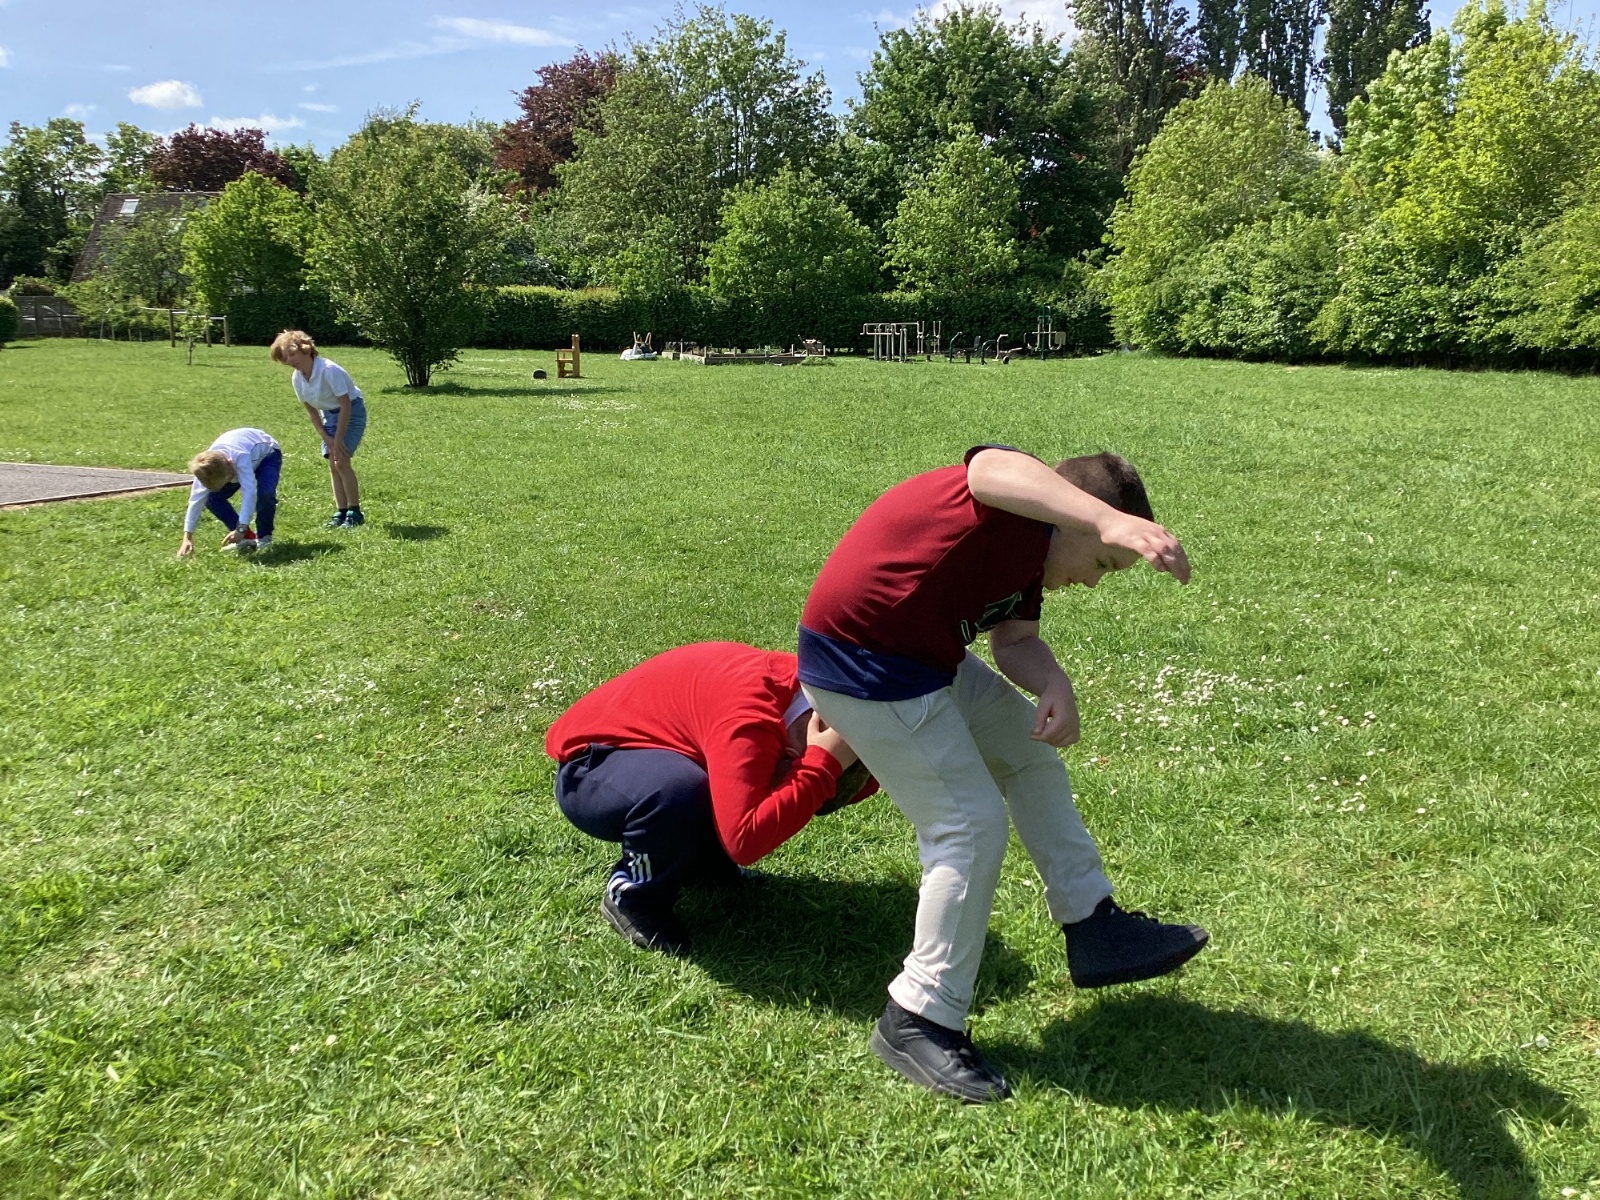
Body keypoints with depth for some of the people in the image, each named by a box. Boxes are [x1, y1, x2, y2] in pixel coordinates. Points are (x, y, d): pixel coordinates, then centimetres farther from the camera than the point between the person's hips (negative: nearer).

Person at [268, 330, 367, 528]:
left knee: (341, 461, -16)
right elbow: (311, 411, 1)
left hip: (351, 411, -7)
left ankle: (355, 512, -8)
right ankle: (341, 512, 6)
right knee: (333, 464, 1)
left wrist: (338, 439, -22)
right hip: (328, 414, 7)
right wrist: (327, 438, -8)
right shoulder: (297, 378, -7)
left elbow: (345, 406, -25)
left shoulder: (329, 370, -29)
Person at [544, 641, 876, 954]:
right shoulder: (747, 719, -36)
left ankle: (700, 858, 13)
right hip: (588, 768, -8)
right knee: (681, 790, -40)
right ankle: (630, 895, -11)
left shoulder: (800, 684, -10)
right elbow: (745, 841, -44)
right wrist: (822, 764, -40)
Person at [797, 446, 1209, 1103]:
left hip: (926, 656, 11)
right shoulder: (1020, 501, -19)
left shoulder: (1026, 554, 11)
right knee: (972, 824, -8)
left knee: (1030, 753, 20)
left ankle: (1092, 925, 31)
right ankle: (917, 1021, 5)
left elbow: (1015, 638, 8)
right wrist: (1113, 521, -59)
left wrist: (1054, 687, -14)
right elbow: (991, 470, -43)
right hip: (860, 664, -11)